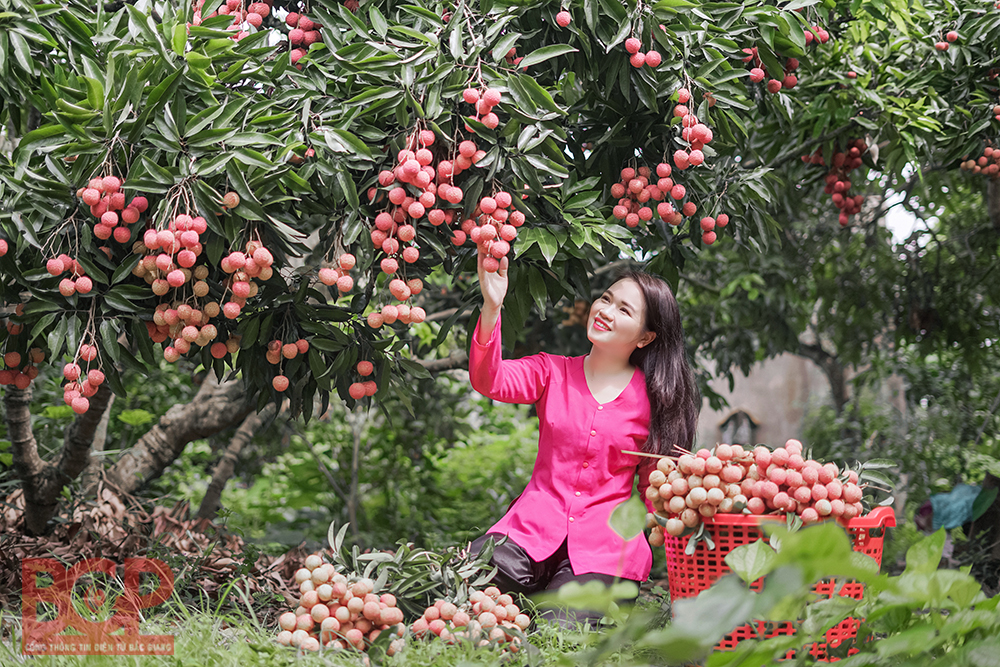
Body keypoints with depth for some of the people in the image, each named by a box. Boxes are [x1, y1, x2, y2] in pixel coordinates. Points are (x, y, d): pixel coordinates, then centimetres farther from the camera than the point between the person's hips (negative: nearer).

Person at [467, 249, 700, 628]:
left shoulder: (654, 399, 6)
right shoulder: (552, 373, 9)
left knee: (560, 628, -24)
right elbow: (489, 382, -11)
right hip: (536, 526, 1)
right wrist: (491, 307, -23)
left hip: (606, 541, -1)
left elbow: (654, 484, 14)